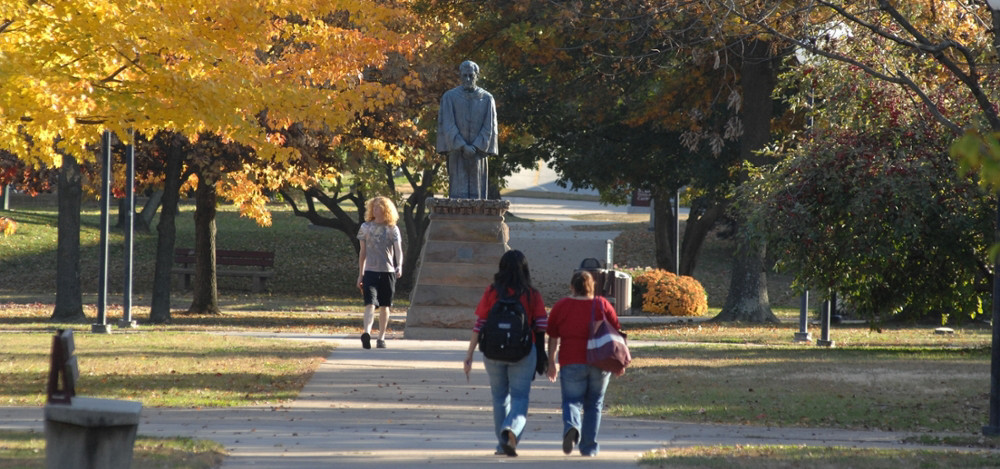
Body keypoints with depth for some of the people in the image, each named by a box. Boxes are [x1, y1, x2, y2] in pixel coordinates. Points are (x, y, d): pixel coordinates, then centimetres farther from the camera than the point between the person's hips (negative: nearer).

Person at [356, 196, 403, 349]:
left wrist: (399, 266, -25)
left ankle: (381, 338, 15)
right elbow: (363, 252, 13)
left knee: (384, 306, 7)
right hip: (370, 272, 0)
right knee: (370, 303, -16)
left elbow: (398, 250, -6)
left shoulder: (392, 229, 4)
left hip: (388, 272, 0)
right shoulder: (366, 227, 8)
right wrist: (360, 275, 12)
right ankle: (367, 333, -33)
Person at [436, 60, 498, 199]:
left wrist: (476, 147, -10)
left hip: (478, 150, 1)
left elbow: (489, 127, 1)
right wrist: (463, 147, -14)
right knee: (458, 191, -6)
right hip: (457, 151, -1)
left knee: (477, 191, 0)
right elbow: (448, 125, -4)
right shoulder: (450, 97, 1)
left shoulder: (486, 98, 5)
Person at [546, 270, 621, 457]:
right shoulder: (603, 305, 4)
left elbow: (553, 338, 4)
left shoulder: (560, 306, 2)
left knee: (572, 400, 6)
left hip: (572, 362, -1)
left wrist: (552, 363, 11)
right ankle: (589, 446, 13)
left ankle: (572, 426, -25)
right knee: (594, 404, 13)